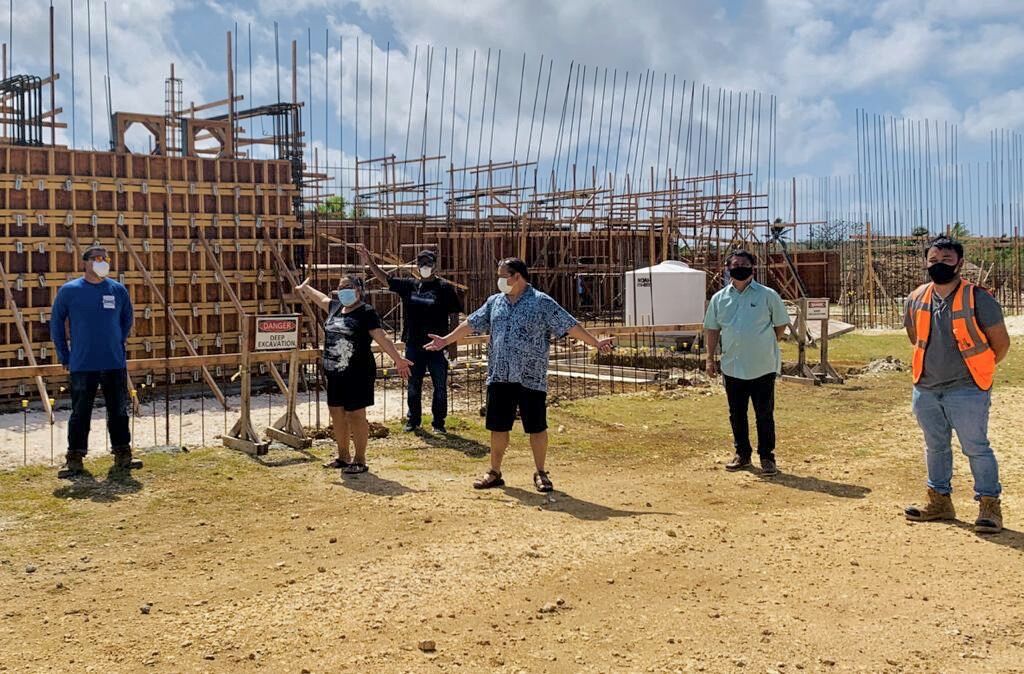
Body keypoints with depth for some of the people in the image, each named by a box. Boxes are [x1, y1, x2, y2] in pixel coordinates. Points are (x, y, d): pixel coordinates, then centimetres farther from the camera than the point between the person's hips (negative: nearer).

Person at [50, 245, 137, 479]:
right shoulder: (69, 290, -1)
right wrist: (64, 355, 4)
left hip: (115, 364, 3)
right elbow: (56, 323, 6)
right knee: (80, 413, 2)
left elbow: (127, 319, 19)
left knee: (119, 411, 7)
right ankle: (75, 459, 10)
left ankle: (122, 454, 16)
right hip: (82, 365, -2)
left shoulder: (118, 290, 5)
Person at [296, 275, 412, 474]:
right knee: (337, 413, 14)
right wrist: (304, 287, 47)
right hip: (334, 373, 7)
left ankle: (360, 461, 9)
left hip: (358, 374, -7)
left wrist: (398, 359, -22)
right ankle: (343, 456, 29)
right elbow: (320, 297, 32)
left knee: (355, 414, -3)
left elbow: (382, 338, -13)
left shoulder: (366, 312, -9)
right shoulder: (335, 307, 11)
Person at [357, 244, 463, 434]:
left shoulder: (445, 288, -3)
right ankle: (413, 420, 27)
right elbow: (385, 279, 11)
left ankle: (438, 422, 17)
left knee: (440, 387, 4)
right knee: (414, 387, 13)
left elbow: (454, 316, -3)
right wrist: (370, 262, 0)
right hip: (413, 346, 3)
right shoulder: (409, 285, 6)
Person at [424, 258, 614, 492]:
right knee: (498, 426, 10)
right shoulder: (494, 302, 12)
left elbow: (569, 325, -8)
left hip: (531, 378, -4)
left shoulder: (542, 303, -4)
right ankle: (494, 473, 22)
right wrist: (446, 340, 22)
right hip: (499, 376, 4)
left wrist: (595, 343, -16)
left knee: (536, 427, 3)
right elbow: (471, 324, 20)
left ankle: (541, 473, 18)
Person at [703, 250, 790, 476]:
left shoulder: (768, 295, -1)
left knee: (765, 414, 2)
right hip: (732, 367, 3)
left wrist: (764, 345, 5)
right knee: (736, 414, 11)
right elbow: (712, 329, 13)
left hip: (763, 367, -3)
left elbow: (781, 325, 6)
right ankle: (742, 454, 25)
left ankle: (767, 457, 12)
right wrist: (710, 359, 10)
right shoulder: (719, 298, 7)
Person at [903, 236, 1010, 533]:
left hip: (966, 390, -5)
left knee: (976, 448, -1)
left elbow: (1001, 342, -4)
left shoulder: (978, 298, -12)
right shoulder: (916, 299, 2)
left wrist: (978, 370, 6)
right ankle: (939, 502, 30)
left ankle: (989, 506, 11)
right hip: (925, 389, 5)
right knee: (935, 447, 16)